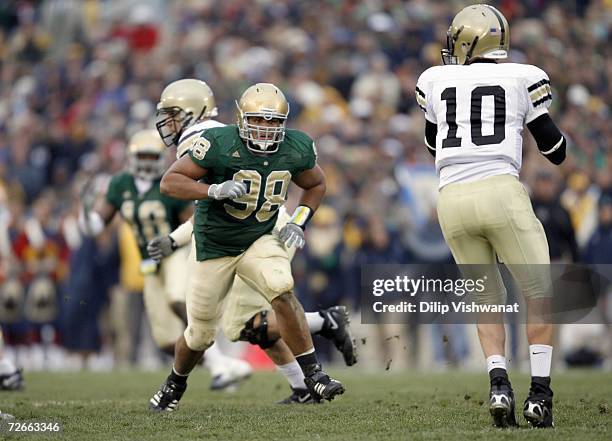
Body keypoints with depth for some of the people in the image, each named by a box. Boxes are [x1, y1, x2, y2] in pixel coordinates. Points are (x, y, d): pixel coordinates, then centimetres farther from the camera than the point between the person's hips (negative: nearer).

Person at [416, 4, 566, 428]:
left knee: (488, 298, 17)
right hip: (501, 191, -3)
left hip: (452, 199, 3)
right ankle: (540, 392, 1)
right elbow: (556, 151, 9)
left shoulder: (437, 81, 13)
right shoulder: (521, 79, 6)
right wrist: (559, 135, 30)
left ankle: (499, 383, -3)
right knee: (539, 293, 11)